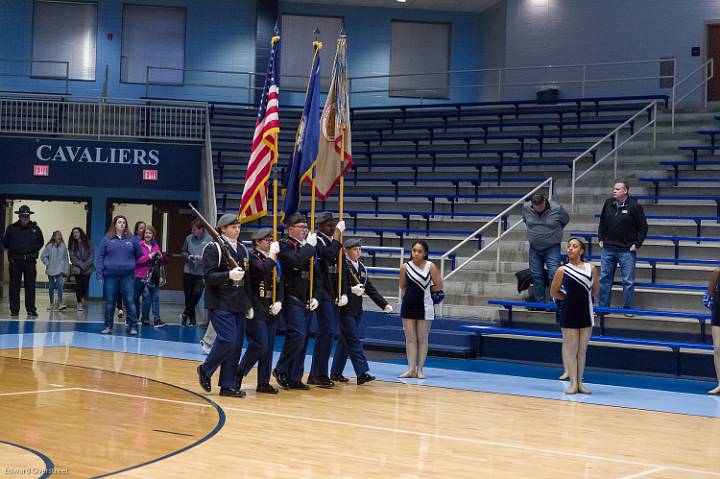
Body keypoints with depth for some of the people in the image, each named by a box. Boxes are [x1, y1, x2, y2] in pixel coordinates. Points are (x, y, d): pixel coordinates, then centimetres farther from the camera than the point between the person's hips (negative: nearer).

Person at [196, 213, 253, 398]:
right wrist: (229, 275, -28)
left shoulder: (242, 249, 16)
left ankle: (228, 385, 11)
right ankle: (205, 370, 6)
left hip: (239, 305, 7)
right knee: (228, 339, -17)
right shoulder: (214, 248, -6)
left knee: (237, 344, 5)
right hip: (220, 304, -7)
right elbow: (208, 276, -14)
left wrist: (249, 305, 18)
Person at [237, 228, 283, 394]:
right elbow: (263, 271, -26)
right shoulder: (252, 258, -7)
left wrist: (279, 302, -2)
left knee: (269, 346, 6)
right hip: (256, 309, -7)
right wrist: (272, 254, -16)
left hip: (272, 310, 7)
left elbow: (279, 283, 13)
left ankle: (264, 382, 12)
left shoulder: (273, 260, 15)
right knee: (260, 345, -12)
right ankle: (237, 376, 3)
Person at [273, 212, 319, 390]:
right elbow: (297, 261, -25)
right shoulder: (284, 245, -5)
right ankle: (281, 370, 0)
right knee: (298, 334, -17)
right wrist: (309, 246, -13)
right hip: (292, 299, -7)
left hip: (307, 301, 7)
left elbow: (315, 274, 17)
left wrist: (315, 296, 6)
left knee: (303, 339, 6)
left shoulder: (309, 246, 15)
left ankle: (295, 379, 12)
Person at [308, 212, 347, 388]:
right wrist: (337, 235, -16)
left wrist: (343, 293, 9)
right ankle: (318, 375, -9)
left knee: (329, 332, 9)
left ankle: (318, 374, 15)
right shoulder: (317, 241, -8)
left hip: (334, 294, 8)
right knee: (327, 331, -14)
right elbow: (330, 255, -27)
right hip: (323, 293, -8)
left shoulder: (335, 242, 16)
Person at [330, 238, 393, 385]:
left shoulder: (361, 268, 15)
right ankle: (362, 373, -14)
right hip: (345, 310, -8)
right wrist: (351, 290, -28)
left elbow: (370, 289, 15)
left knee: (345, 341, 11)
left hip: (357, 310, 8)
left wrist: (384, 304, 9)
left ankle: (336, 373, 19)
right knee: (354, 340, -10)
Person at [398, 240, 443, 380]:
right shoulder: (405, 267, 0)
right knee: (410, 339, 4)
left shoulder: (430, 267, -7)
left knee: (422, 339, 3)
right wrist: (412, 293, 3)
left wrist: (425, 291, 3)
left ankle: (420, 369, 10)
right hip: (408, 306, 3)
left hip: (424, 307, -3)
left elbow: (439, 286, -1)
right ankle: (411, 369, 7)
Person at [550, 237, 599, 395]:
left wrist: (583, 298, 11)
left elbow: (595, 289, 13)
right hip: (568, 313, -2)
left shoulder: (591, 268, 0)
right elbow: (553, 292, 3)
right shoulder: (562, 270, -6)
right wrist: (569, 299, 4)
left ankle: (580, 382, 16)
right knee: (570, 348, 1)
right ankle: (573, 383, 7)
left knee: (582, 349, 9)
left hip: (586, 313, 2)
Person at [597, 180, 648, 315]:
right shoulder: (608, 203, 4)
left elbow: (643, 227, -2)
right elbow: (602, 222, 18)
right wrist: (601, 238, 12)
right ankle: (603, 307, 18)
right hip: (608, 249, 4)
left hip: (627, 251, -4)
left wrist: (637, 244, -7)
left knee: (628, 281, 1)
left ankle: (628, 308, 10)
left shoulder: (634, 206, -9)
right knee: (604, 279, 9)